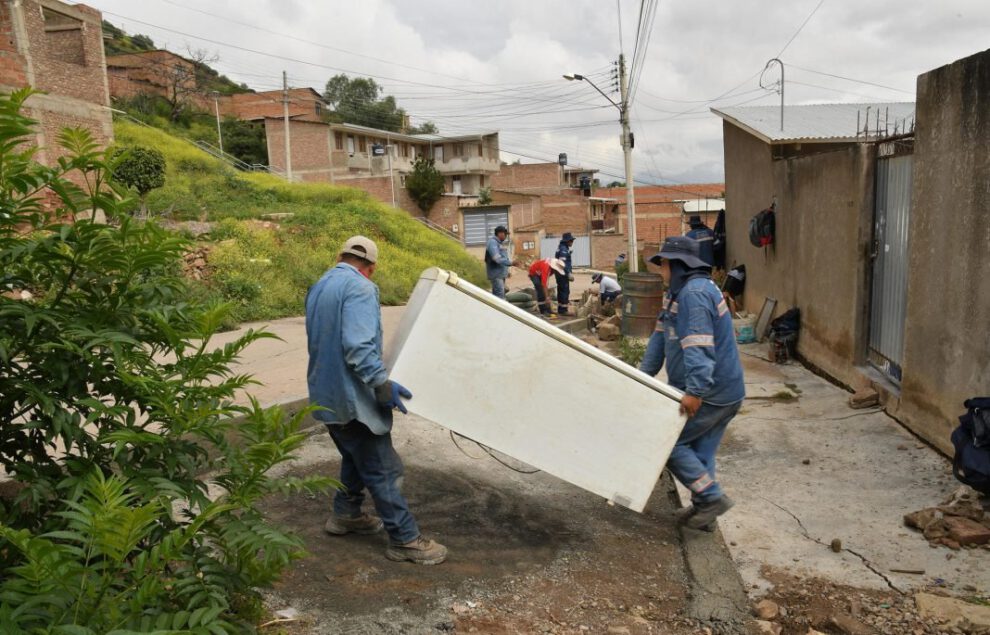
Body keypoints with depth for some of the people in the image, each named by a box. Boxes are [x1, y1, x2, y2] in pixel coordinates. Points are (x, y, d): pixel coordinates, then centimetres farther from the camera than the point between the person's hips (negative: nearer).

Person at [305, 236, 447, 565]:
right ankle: (405, 540, 5)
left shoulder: (318, 288, 13)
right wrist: (383, 384, -26)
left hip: (326, 395, 10)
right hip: (352, 398, -9)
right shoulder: (359, 287, -16)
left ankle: (345, 515, 37)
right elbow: (358, 345, -28)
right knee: (382, 469, -3)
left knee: (356, 457, 25)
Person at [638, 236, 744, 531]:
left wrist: (695, 390, -36)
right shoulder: (679, 292, 15)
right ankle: (703, 508, 26)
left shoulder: (695, 293, -19)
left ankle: (712, 497, 2)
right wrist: (644, 373, 15)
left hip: (710, 393, -10)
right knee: (700, 452, 16)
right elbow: (661, 336, 17)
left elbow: (698, 344, -30)